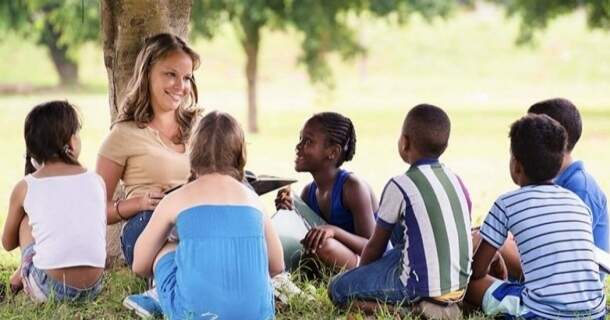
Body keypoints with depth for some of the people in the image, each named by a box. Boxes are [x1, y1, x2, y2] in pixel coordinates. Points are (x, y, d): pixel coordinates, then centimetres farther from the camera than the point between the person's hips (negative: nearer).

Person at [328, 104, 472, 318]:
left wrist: (361, 275, 21)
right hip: (460, 285, 7)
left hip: (422, 285, -7)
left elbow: (375, 246, 0)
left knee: (337, 289, 6)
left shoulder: (399, 186, -10)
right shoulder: (456, 181, 9)